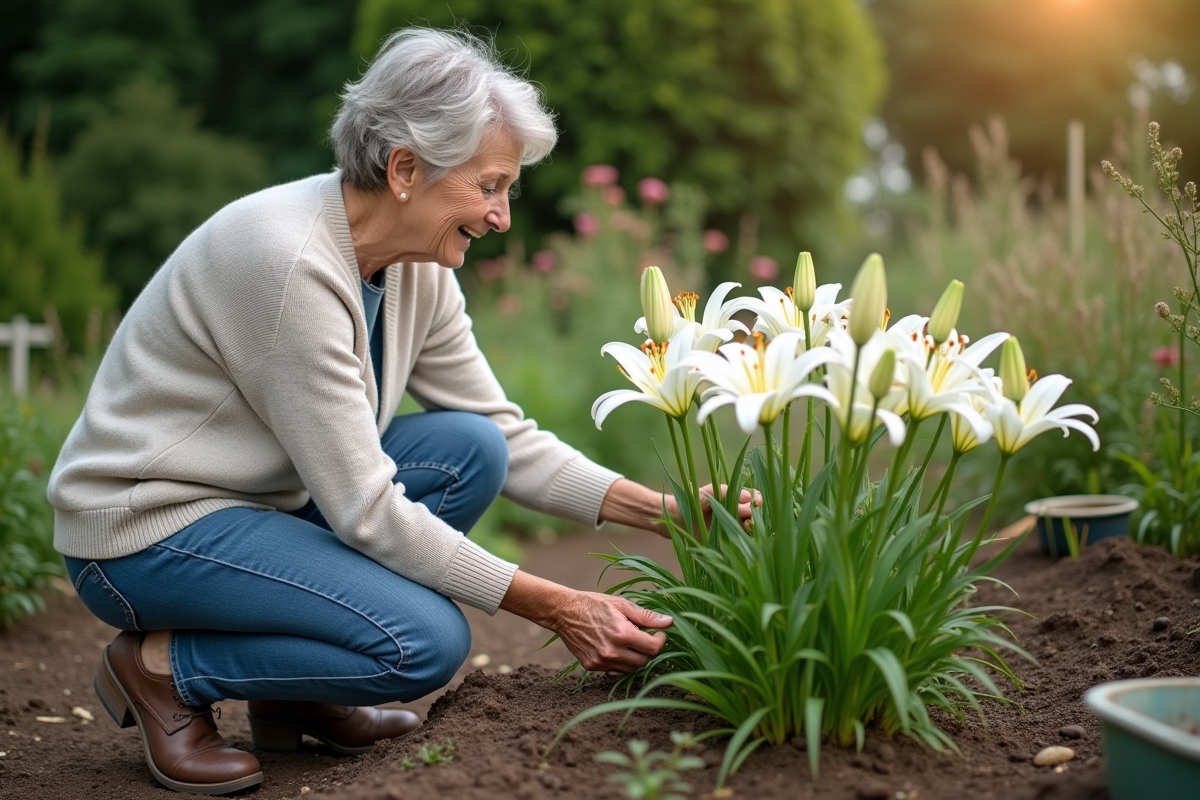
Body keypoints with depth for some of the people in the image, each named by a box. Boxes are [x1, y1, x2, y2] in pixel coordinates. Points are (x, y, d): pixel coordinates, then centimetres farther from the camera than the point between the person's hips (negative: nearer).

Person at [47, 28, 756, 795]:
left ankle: (292, 695, 4)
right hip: (143, 529, -9)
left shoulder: (417, 267, -2)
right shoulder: (291, 262, -28)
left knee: (468, 449, -7)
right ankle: (162, 667, -1)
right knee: (428, 642, -22)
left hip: (261, 498, 9)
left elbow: (508, 436, 3)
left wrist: (663, 510, -8)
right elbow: (366, 511, -27)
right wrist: (559, 608, -24)